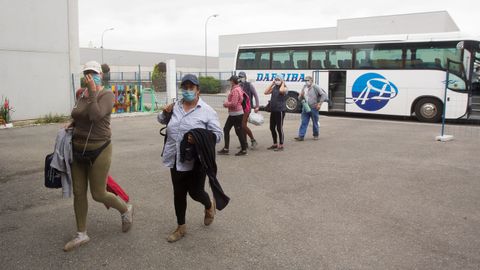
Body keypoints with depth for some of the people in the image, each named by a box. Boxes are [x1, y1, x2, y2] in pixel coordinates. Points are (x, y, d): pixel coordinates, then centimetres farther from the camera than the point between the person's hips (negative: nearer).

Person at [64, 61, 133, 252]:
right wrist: (73, 124, 7)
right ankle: (81, 234, 24)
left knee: (98, 194, 1)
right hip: (78, 149, 7)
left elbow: (96, 116, -28)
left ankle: (126, 210, 29)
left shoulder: (106, 95, -11)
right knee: (78, 193, 10)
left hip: (98, 150, -7)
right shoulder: (82, 95, 8)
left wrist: (92, 92, -23)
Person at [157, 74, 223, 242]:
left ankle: (209, 206, 41)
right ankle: (181, 227, 31)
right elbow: (162, 120, 24)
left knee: (195, 192, 4)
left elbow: (218, 135, -9)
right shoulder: (175, 107, 6)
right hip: (176, 160, 5)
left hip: (196, 160, -5)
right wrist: (165, 113, 1)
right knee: (178, 193, 13)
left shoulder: (207, 111, -8)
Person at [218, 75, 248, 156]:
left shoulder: (235, 90, -19)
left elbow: (233, 103, -25)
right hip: (232, 114, 11)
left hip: (236, 114, -11)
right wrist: (227, 102, 6)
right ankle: (226, 149, 16)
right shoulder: (238, 88, 13)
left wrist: (225, 104, -9)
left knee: (239, 131, -2)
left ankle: (244, 150, 8)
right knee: (226, 129, 12)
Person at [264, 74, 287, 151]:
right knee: (272, 128, 13)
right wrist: (272, 83, 6)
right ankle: (275, 144, 26)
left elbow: (281, 90, -28)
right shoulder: (274, 87, 14)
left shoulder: (285, 88, -5)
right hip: (273, 110, 7)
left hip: (280, 111, -7)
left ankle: (281, 145, 4)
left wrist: (283, 83, -10)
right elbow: (266, 92, 3)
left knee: (279, 128, -4)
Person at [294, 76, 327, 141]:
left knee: (315, 123, 8)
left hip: (314, 108, -5)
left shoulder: (315, 87, -8)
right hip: (306, 108, 5)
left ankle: (316, 135, 25)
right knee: (304, 122, 0)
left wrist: (319, 103, -15)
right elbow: (300, 98, 17)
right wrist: (301, 96, -7)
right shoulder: (304, 87, 10)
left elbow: (324, 95, -11)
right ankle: (301, 136, 0)